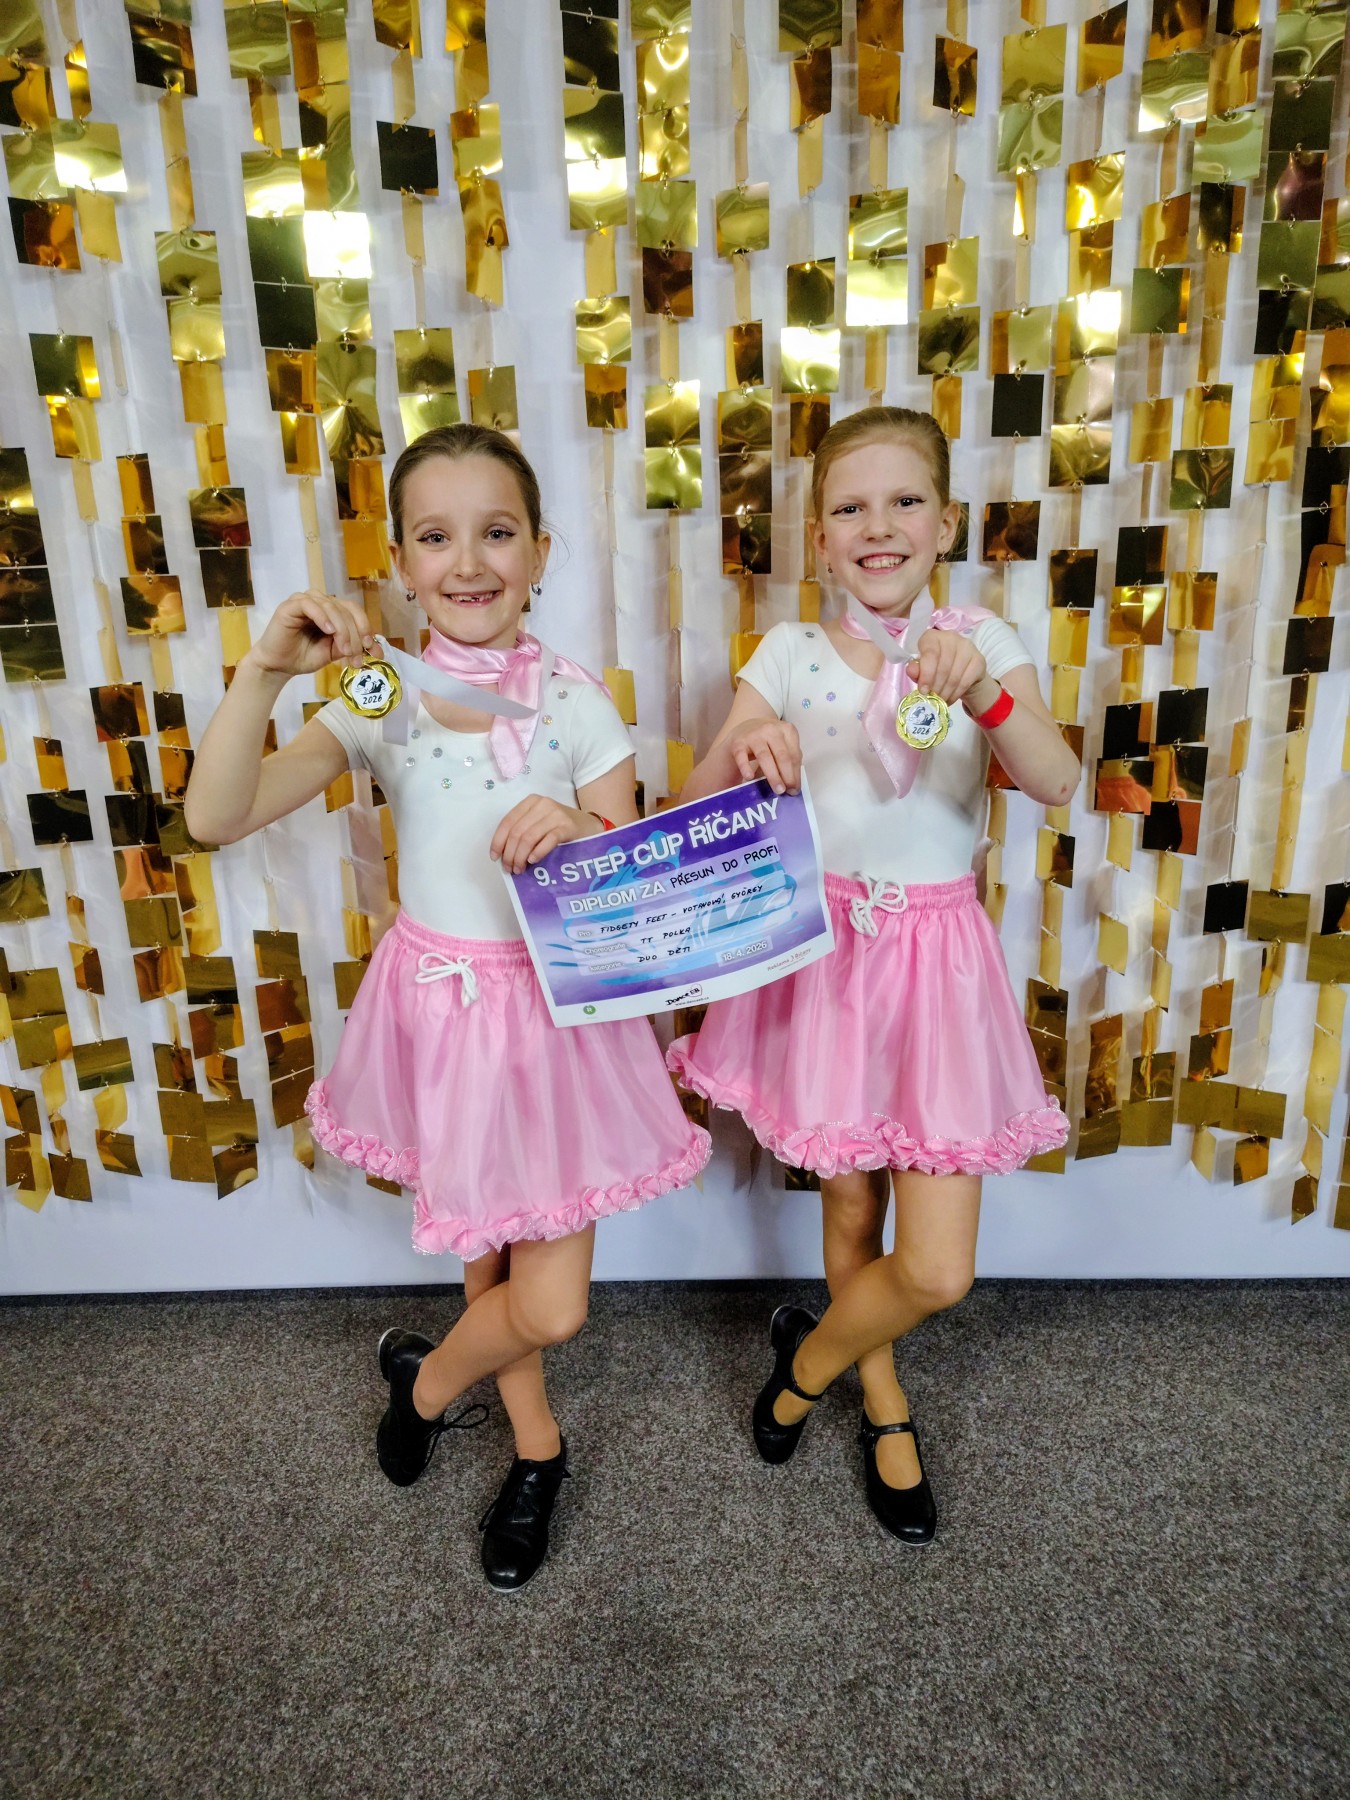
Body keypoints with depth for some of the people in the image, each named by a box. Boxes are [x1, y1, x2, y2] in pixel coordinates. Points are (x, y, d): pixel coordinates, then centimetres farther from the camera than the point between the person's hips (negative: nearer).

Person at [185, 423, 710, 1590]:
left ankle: (427, 1377, 40)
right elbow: (216, 818, -15)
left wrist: (582, 836, -30)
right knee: (487, 1254, 21)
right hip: (440, 1006, 1)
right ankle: (537, 1449, 49)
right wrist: (263, 671, -27)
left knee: (552, 1306, 4)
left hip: (557, 1012, -1)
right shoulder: (381, 700, -7)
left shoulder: (576, 701, -9)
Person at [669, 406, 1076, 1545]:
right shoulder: (793, 653, -1)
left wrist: (982, 691, -34)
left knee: (938, 1271, 0)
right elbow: (695, 808, -4)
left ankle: (805, 1359, 33)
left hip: (937, 955, 0)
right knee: (849, 1212, 15)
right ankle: (886, 1410, 45)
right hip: (824, 948, 0)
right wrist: (741, 757, -26)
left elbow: (1056, 784, -16)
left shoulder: (982, 644, -1)